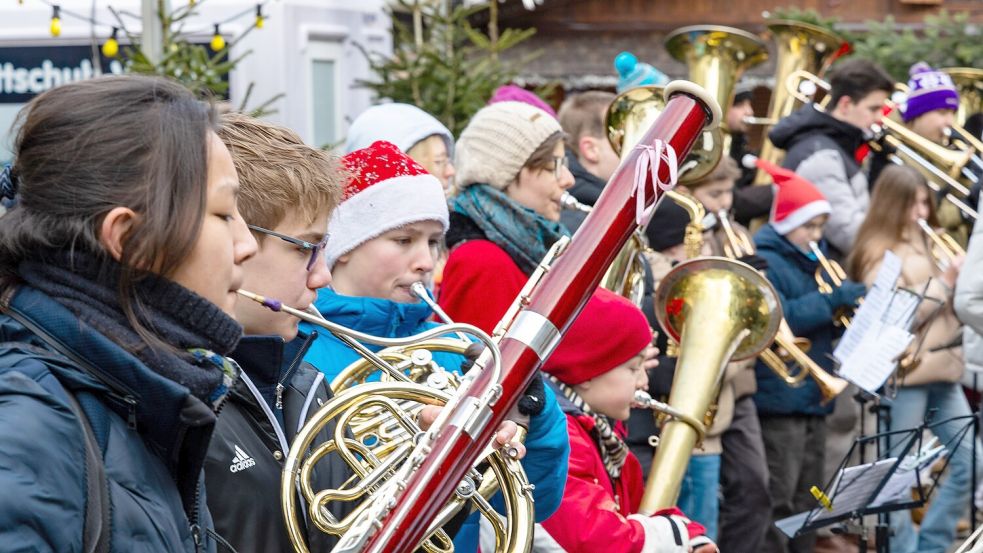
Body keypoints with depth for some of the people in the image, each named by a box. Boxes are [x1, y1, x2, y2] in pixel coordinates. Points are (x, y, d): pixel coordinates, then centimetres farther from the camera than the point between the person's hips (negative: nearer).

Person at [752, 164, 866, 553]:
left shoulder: (812, 258, 16)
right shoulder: (764, 262, -11)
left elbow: (825, 319, 21)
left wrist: (850, 302, 0)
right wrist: (832, 300, -23)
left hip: (815, 396, 9)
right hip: (779, 400, -9)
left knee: (806, 503, 14)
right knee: (776, 504, -8)